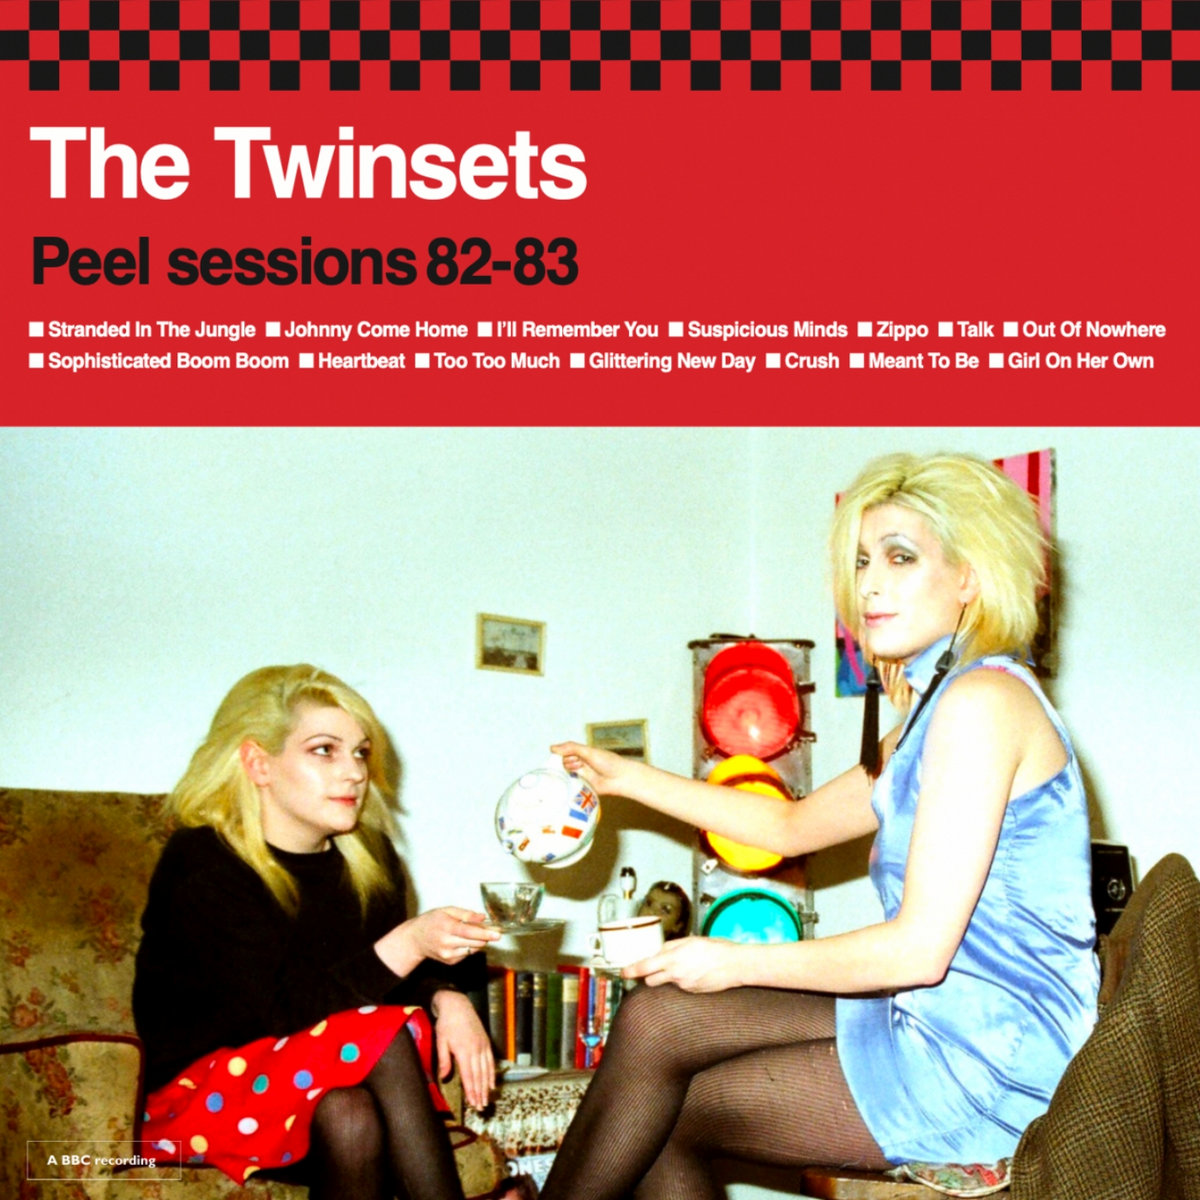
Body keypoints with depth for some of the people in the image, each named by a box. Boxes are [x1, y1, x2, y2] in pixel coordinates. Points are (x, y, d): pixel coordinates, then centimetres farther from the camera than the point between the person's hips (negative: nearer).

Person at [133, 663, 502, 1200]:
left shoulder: (367, 858, 6)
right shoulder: (202, 866, -15)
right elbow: (282, 1013, -24)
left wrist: (447, 997, -18)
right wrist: (410, 942, -34)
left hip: (323, 1089, 5)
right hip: (199, 1093, -5)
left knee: (351, 1114, -31)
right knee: (382, 1036, -29)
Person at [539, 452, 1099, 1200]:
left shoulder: (983, 700, -18)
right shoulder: (935, 708, 15)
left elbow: (921, 948, -22)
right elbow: (793, 826, 25)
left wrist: (738, 963, -11)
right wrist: (630, 779, 24)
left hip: (985, 1060, -9)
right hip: (940, 1026, 9)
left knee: (666, 1116, -4)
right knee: (655, 1020, 0)